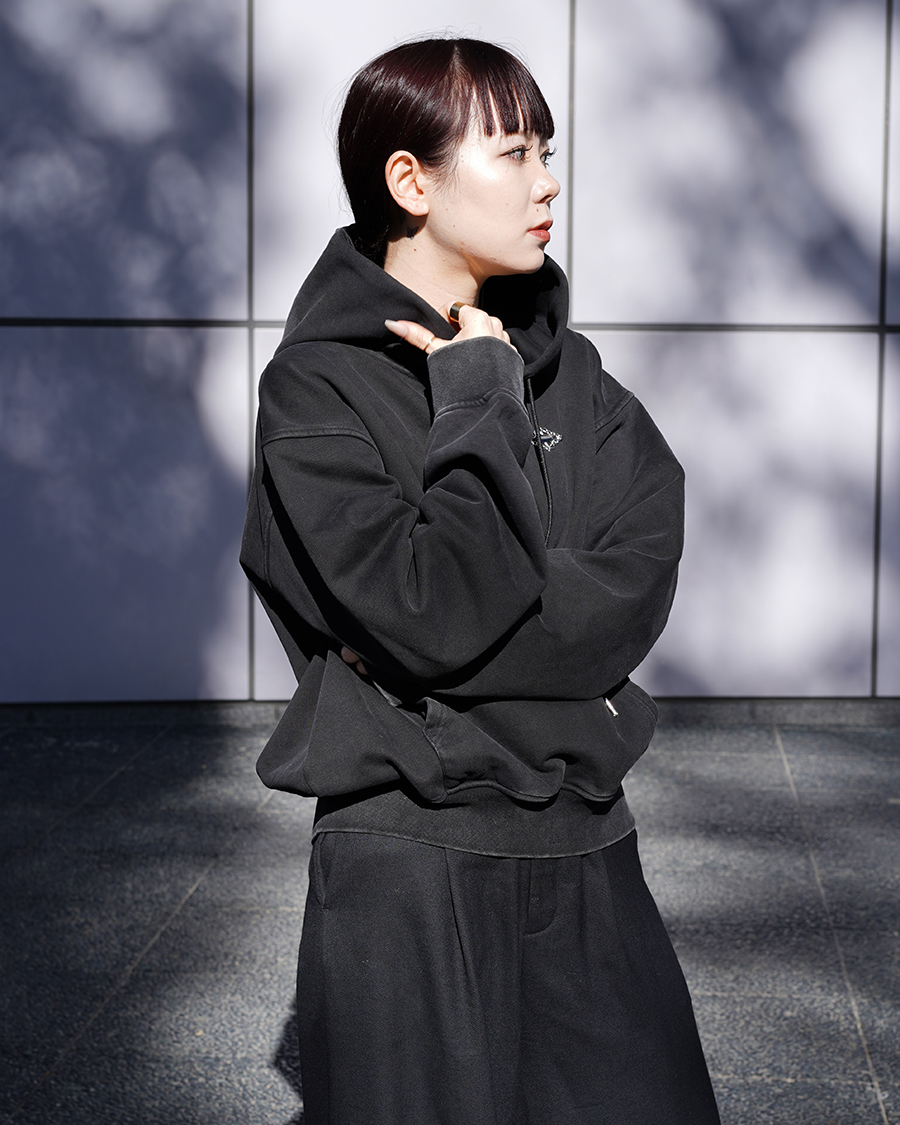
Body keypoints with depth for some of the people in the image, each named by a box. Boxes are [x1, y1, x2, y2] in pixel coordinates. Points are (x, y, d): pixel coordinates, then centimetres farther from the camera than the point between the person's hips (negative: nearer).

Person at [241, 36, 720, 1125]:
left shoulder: (567, 368, 8)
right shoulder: (319, 383, -7)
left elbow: (634, 594, -5)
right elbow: (438, 611, -19)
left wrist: (420, 657, -15)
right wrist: (478, 401, -12)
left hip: (586, 852, 5)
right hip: (407, 861, -4)